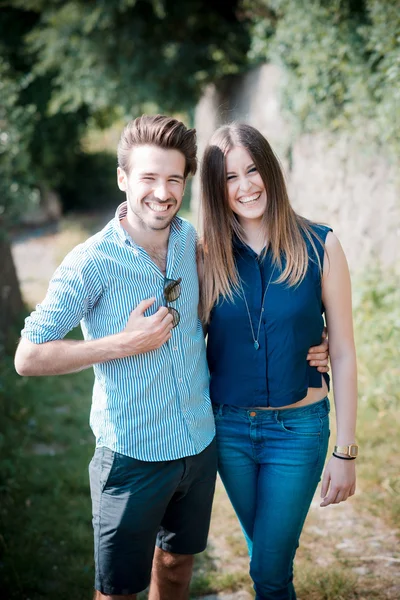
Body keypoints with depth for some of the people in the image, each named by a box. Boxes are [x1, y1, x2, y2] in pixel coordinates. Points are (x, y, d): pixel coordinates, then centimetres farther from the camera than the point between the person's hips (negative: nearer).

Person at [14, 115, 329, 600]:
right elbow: (29, 357, -17)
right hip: (134, 456, -5)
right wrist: (125, 344, -23)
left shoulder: (192, 240, -2)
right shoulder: (92, 263, -18)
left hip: (201, 445, 5)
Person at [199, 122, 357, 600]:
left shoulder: (318, 246, -10)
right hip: (228, 427, 2)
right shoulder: (208, 254, -5)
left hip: (298, 430, -2)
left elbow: (342, 353, -6)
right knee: (264, 552, 21)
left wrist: (345, 451, -6)